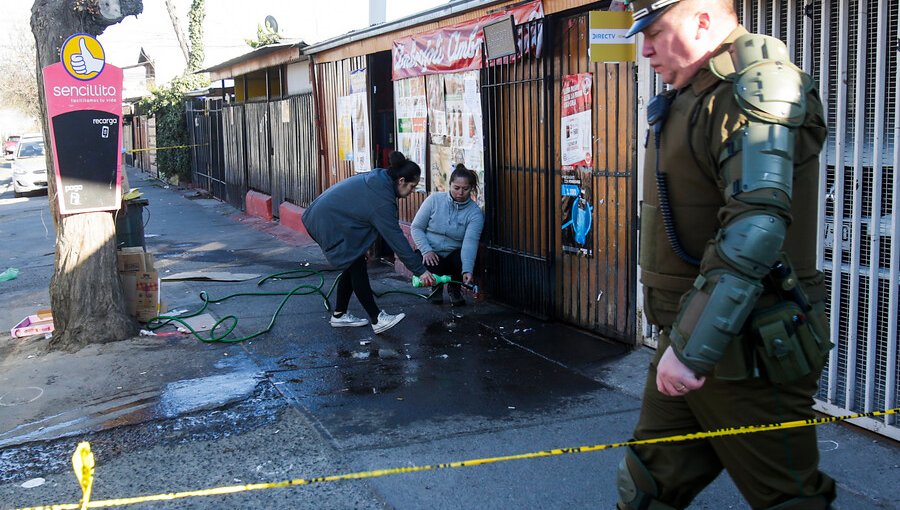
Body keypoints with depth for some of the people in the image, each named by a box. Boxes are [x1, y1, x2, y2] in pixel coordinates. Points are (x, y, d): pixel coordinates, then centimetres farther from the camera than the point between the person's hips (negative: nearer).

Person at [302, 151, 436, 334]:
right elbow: (396, 238, -24)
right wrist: (420, 270, -19)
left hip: (325, 218, 10)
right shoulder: (381, 197, -25)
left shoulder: (378, 179, 2)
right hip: (328, 224, -10)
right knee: (357, 268, -7)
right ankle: (377, 320, -3)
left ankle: (339, 315, 22)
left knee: (353, 266, 13)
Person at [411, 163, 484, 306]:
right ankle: (437, 285, 10)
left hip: (454, 254, 1)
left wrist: (467, 270, -39)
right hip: (431, 253, 0)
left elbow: (470, 242, -25)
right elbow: (416, 227, -4)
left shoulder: (475, 213, -11)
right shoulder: (435, 200, -9)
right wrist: (426, 250, -19)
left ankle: (454, 289, 5)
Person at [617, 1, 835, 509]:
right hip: (690, 341, 9)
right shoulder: (693, 98, 16)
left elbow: (756, 226, -28)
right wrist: (681, 338, 19)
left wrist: (691, 347, -29)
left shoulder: (758, 87, -14)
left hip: (746, 352, -9)